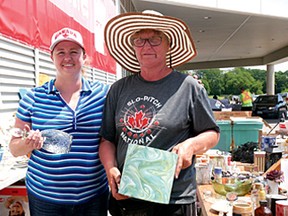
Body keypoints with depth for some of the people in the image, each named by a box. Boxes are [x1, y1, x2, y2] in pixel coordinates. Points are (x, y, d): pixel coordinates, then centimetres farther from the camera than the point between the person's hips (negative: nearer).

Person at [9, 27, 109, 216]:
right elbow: (14, 149, 4)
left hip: (94, 195, 0)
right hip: (44, 197, 0)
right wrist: (28, 144, -17)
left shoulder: (103, 93, -3)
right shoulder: (33, 97, -2)